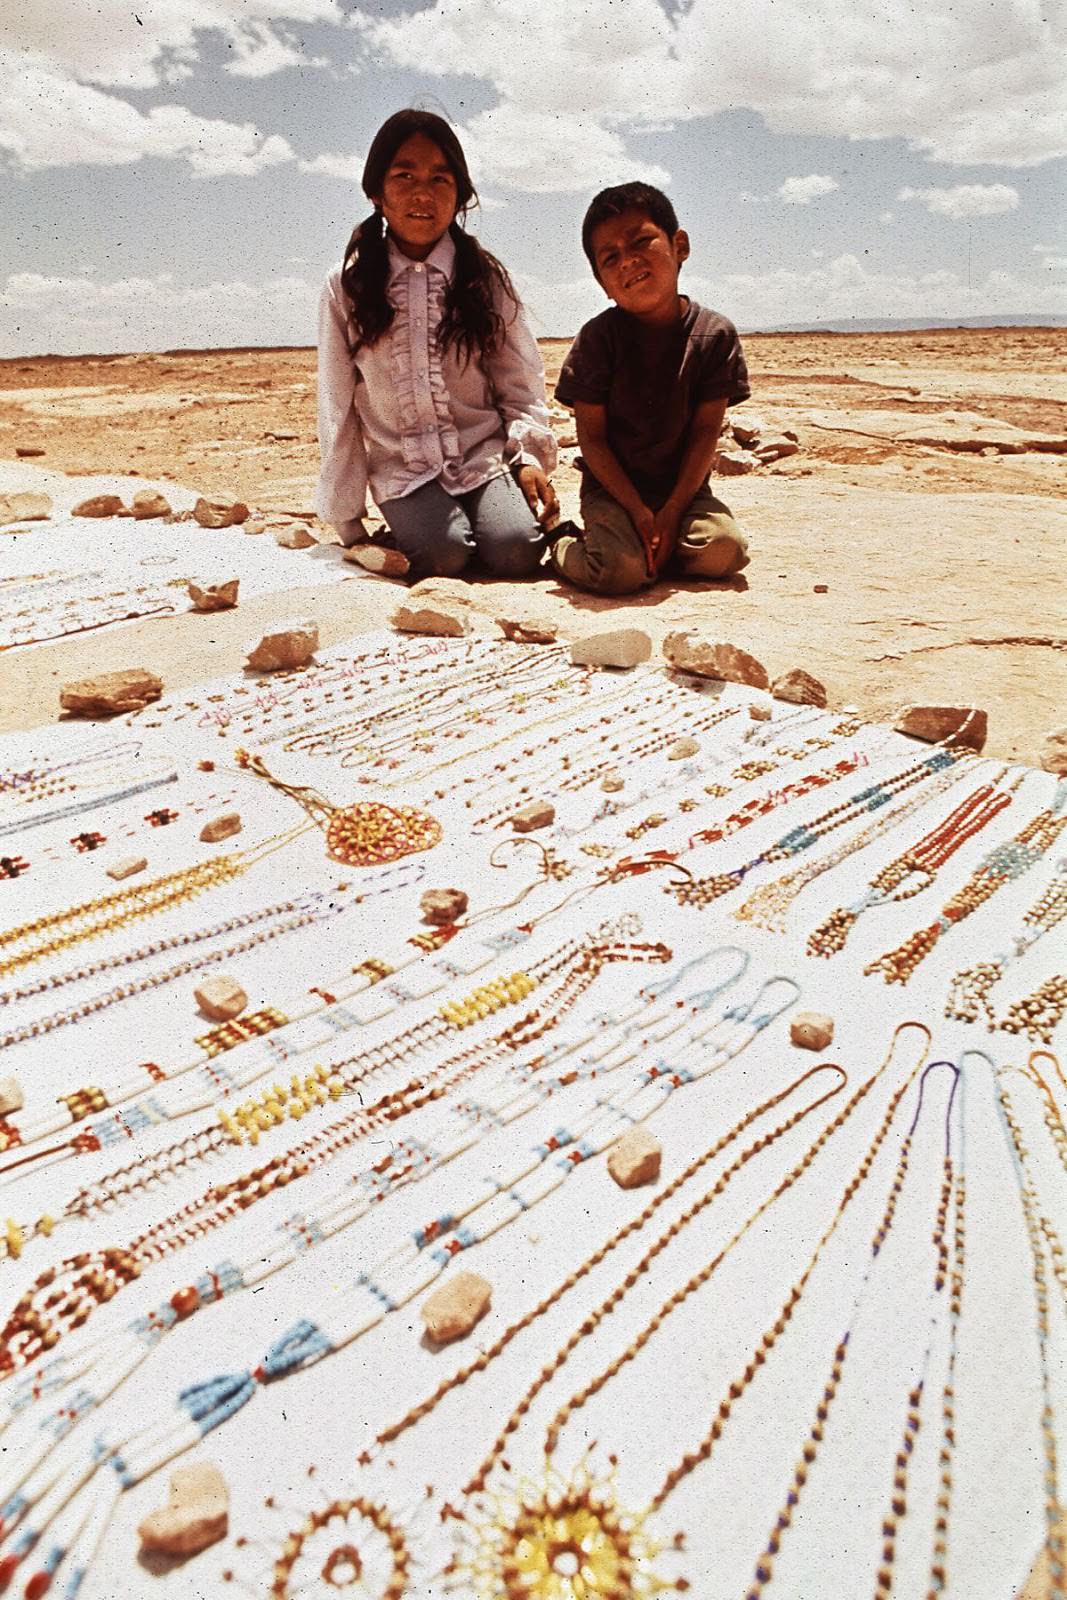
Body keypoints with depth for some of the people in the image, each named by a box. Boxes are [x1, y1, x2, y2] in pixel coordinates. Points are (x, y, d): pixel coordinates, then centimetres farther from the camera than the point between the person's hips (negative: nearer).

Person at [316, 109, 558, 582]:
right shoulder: (347, 285, 1)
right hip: (403, 468, -1)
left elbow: (519, 382, 8)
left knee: (516, 550, -25)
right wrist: (347, 523, 1)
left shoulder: (484, 277, 5)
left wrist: (529, 454, -11)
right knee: (443, 554, -28)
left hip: (484, 454, 1)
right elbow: (337, 408, 2)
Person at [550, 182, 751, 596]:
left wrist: (673, 510, -13)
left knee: (726, 551, -22)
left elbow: (706, 430, -4)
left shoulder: (716, 334, -4)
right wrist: (638, 510, -16)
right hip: (613, 487, -2)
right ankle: (563, 542, 4)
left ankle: (656, 546, 6)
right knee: (621, 572, -27)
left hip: (684, 487, 3)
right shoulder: (598, 338, -9)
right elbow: (591, 436, -9)